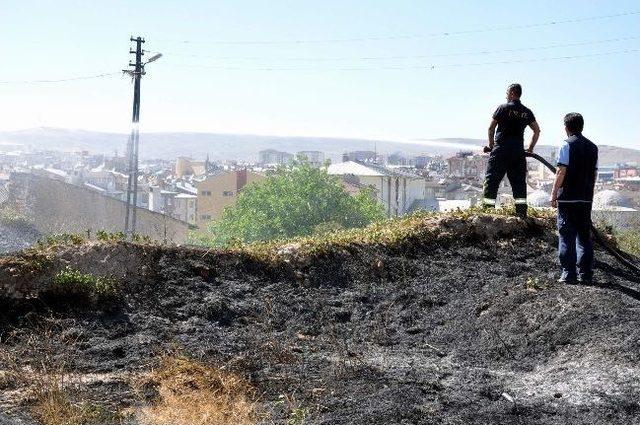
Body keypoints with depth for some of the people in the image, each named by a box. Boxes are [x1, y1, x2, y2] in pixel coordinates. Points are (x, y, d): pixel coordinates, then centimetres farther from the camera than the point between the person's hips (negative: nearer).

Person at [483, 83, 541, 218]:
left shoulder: (503, 108, -4)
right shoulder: (527, 112, 9)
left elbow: (491, 128, -3)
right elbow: (537, 130, 15)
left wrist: (491, 145, 9)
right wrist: (530, 148, 20)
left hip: (501, 150, -4)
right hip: (518, 151, 4)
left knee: (491, 181, 0)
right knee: (519, 183, 8)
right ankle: (522, 213, 6)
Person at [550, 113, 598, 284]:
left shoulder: (567, 145, -6)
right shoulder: (592, 147, 12)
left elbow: (561, 171, -11)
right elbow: (594, 174, 12)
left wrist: (553, 194, -7)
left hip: (568, 198, -5)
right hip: (586, 198, 5)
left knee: (567, 235, -1)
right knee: (584, 235, 10)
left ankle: (569, 274, -2)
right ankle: (585, 274, 10)